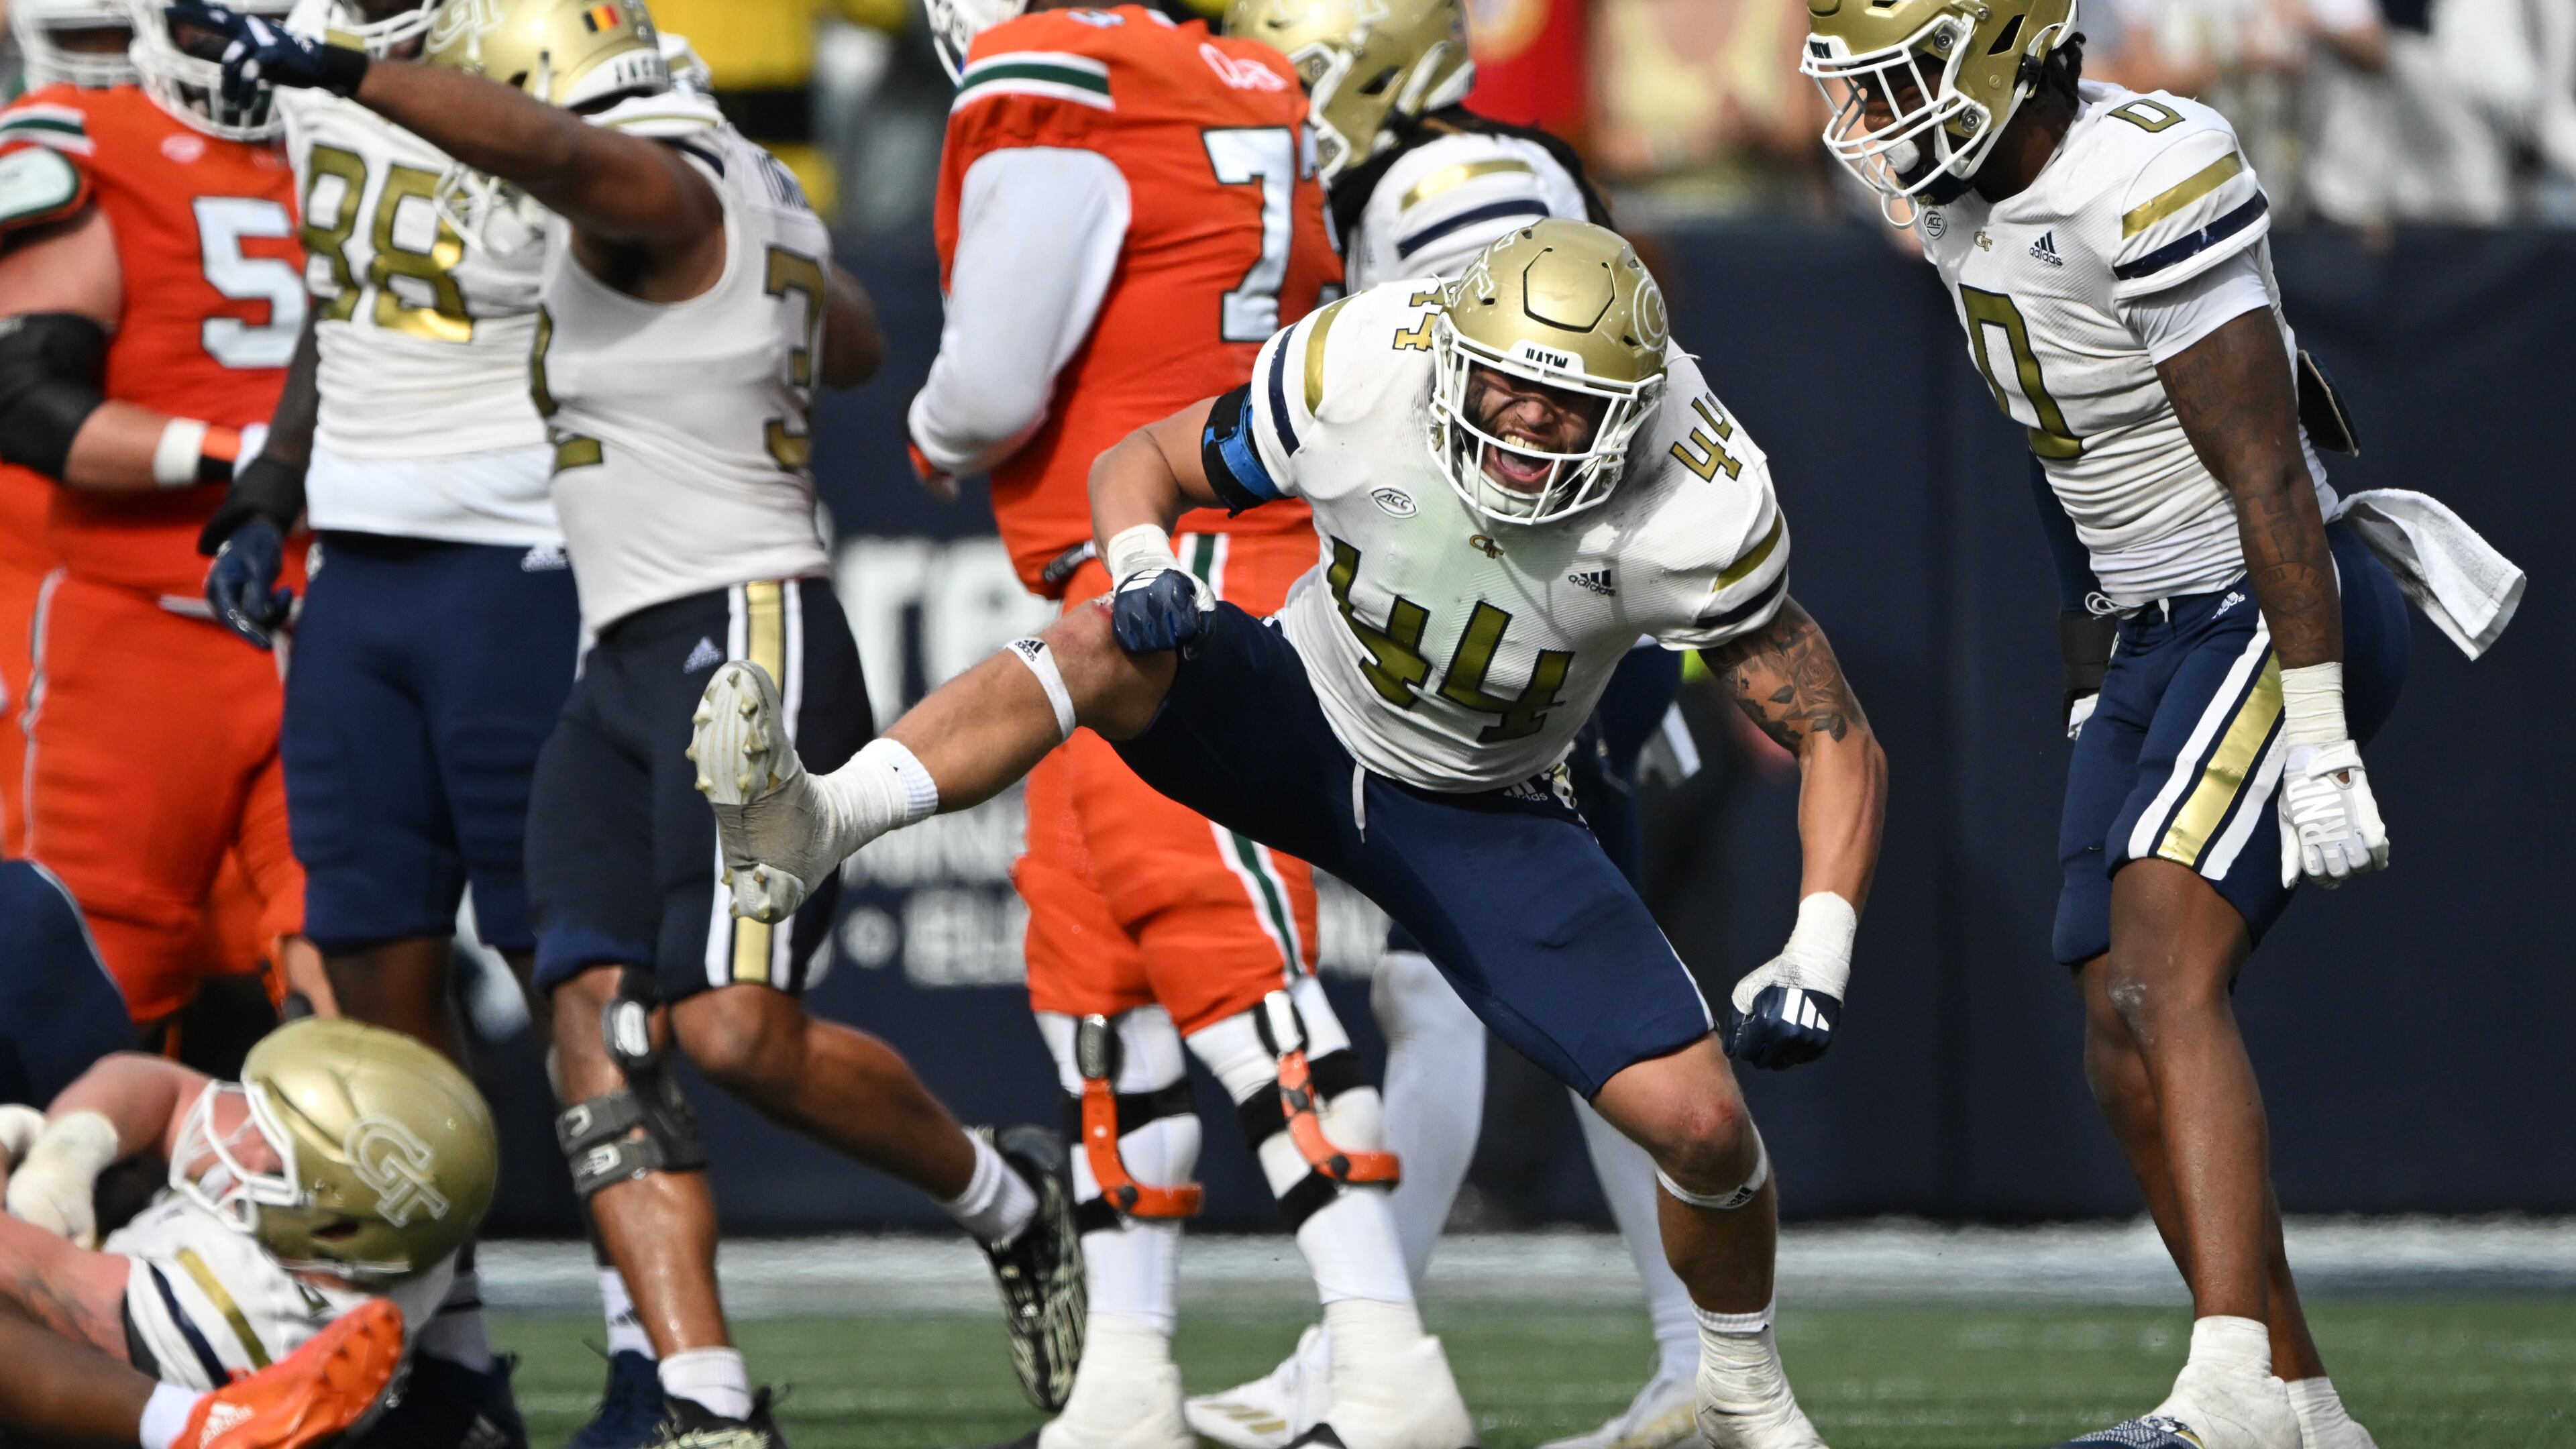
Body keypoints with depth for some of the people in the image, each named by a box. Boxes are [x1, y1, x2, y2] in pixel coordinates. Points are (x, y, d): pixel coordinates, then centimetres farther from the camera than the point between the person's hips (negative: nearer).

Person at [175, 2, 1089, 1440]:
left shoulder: (655, 191, -9)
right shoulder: (757, 207, 18)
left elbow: (536, 140, -32)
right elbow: (854, 342, 37)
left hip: (748, 643, -10)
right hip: (630, 670, 10)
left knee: (737, 1031, -16)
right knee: (598, 1026, -5)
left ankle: (1010, 1199, 10)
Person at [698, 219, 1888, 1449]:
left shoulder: (1696, 510, -26)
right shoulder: (1359, 374, -25)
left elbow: (1839, 744, -17)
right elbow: (1140, 464, -9)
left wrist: (1817, 963, -29)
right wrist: (1143, 566, -32)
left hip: (1480, 819, 0)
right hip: (1298, 728, 0)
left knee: (1699, 1126, -11)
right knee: (1105, 646, -33)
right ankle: (810, 827, -53)